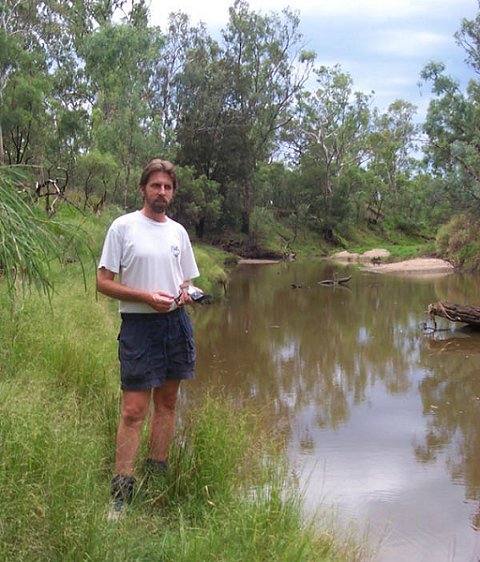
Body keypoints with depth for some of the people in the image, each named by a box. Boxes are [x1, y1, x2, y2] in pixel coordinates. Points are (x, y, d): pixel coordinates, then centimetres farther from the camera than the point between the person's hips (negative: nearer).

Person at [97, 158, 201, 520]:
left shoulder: (178, 231, 11)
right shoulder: (123, 227, -4)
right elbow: (103, 281, -6)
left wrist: (185, 293, -3)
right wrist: (146, 296, -17)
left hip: (177, 322, 6)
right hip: (139, 325, -5)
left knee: (167, 402, 11)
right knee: (134, 410, -8)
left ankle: (158, 476, 24)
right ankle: (122, 494, -1)